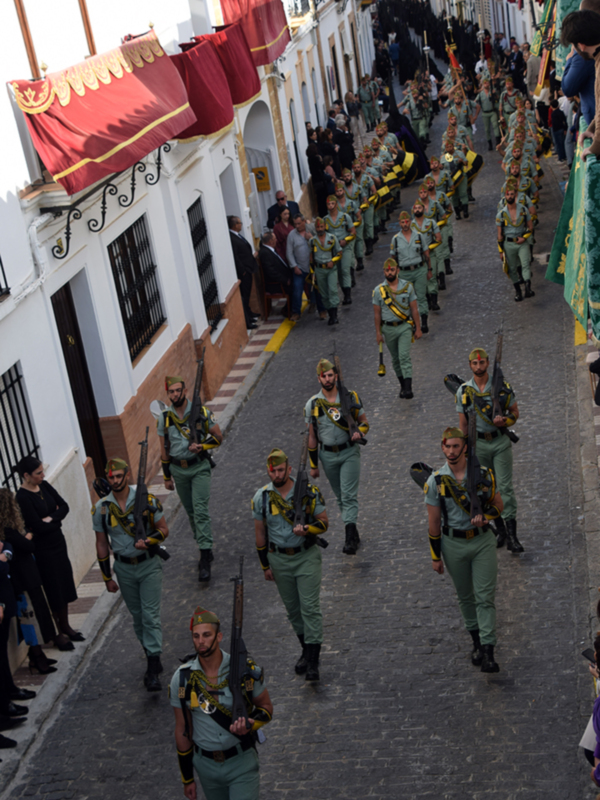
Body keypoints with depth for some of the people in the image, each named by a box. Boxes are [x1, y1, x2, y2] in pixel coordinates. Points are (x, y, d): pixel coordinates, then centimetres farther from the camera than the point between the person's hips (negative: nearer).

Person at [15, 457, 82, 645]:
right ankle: (57, 630, 17)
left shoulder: (44, 486, 1)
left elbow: (64, 507, 1)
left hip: (57, 541, 8)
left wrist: (50, 519, -16)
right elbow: (38, 527, -22)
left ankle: (65, 625, 29)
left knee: (64, 584, 15)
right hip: (43, 548, -7)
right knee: (54, 589, 2)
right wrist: (57, 523, -7)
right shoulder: (23, 497, -21)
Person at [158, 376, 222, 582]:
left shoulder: (201, 412, -6)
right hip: (178, 470, 3)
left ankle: (205, 559, -14)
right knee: (191, 512, 11)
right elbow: (164, 450, 8)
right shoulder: (164, 418, 0)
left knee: (200, 510, -13)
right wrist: (167, 477, 10)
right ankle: (206, 550, 27)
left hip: (199, 467, -3)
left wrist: (202, 446, -18)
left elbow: (218, 437, 1)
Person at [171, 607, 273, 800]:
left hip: (242, 762, -2)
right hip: (206, 765, 2)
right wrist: (187, 779, 6)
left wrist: (251, 724, -22)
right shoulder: (181, 678, -8)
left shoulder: (246, 670, -12)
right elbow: (182, 730, 1)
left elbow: (266, 707, 2)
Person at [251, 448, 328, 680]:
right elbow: (260, 533, 5)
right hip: (279, 559, 3)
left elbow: (324, 522, -2)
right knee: (292, 609, 11)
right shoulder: (261, 497, -3)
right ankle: (307, 650, 27)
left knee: (310, 607, -8)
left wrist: (307, 529, -24)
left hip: (307, 556, -2)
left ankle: (313, 661, -7)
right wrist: (265, 565, 7)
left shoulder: (309, 491, -8)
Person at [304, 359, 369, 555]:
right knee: (340, 496, 10)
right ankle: (353, 533, 22)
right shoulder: (312, 404, 1)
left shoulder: (351, 397, -1)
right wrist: (313, 465, 7)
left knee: (349, 494, -12)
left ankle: (350, 537, -17)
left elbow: (364, 422, 7)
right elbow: (312, 436, 6)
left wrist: (360, 433, -18)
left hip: (349, 452, -2)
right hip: (328, 456, 2)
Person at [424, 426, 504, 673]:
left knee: (485, 597, -6)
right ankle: (477, 642, 29)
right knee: (465, 597, 12)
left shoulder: (483, 474, -4)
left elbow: (498, 504, 7)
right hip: (453, 544, 1)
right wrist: (435, 556, 1)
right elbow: (434, 522, 0)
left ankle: (488, 652, -8)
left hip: (483, 541, -1)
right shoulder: (435, 481, -5)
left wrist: (485, 516, -15)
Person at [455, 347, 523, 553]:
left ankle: (512, 537, -8)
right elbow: (463, 424, 6)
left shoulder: (503, 387, -1)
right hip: (478, 444, 1)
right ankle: (501, 531, 21)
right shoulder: (463, 391, 1)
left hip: (501, 442, -1)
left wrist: (505, 420, -15)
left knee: (505, 487, -7)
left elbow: (515, 412, 7)